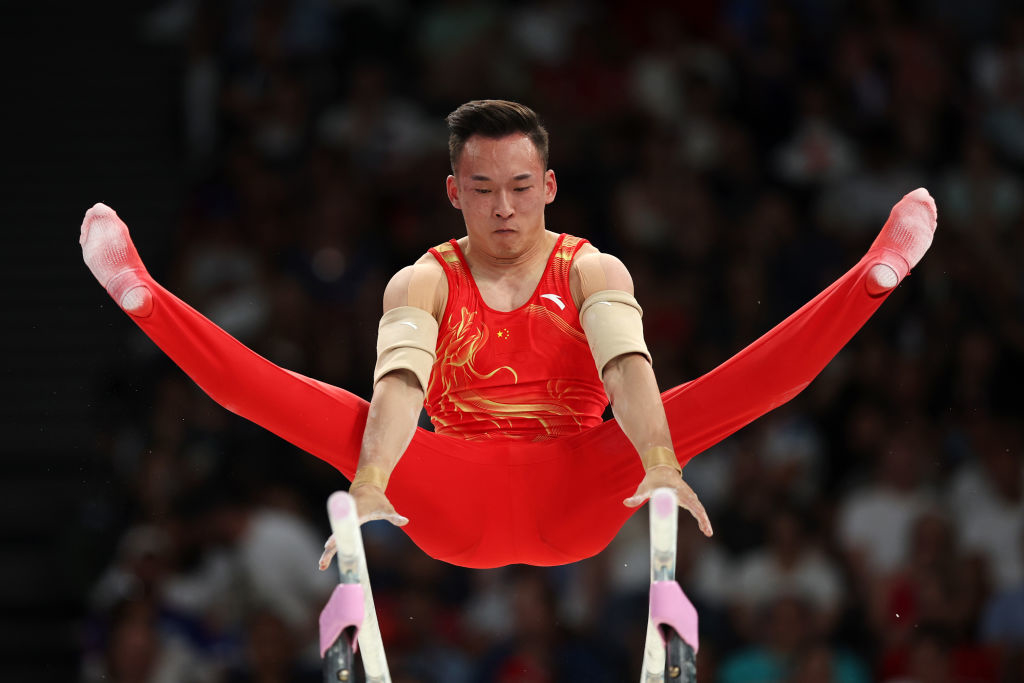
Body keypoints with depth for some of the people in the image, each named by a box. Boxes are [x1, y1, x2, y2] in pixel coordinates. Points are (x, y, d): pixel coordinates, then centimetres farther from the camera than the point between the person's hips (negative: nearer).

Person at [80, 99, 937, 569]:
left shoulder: (593, 271, 3)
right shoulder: (423, 284, 2)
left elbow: (628, 367, -19)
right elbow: (399, 382, -20)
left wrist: (660, 466, -40)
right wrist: (371, 486, -41)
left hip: (576, 499, 0)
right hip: (457, 512, 0)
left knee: (705, 401, -21)